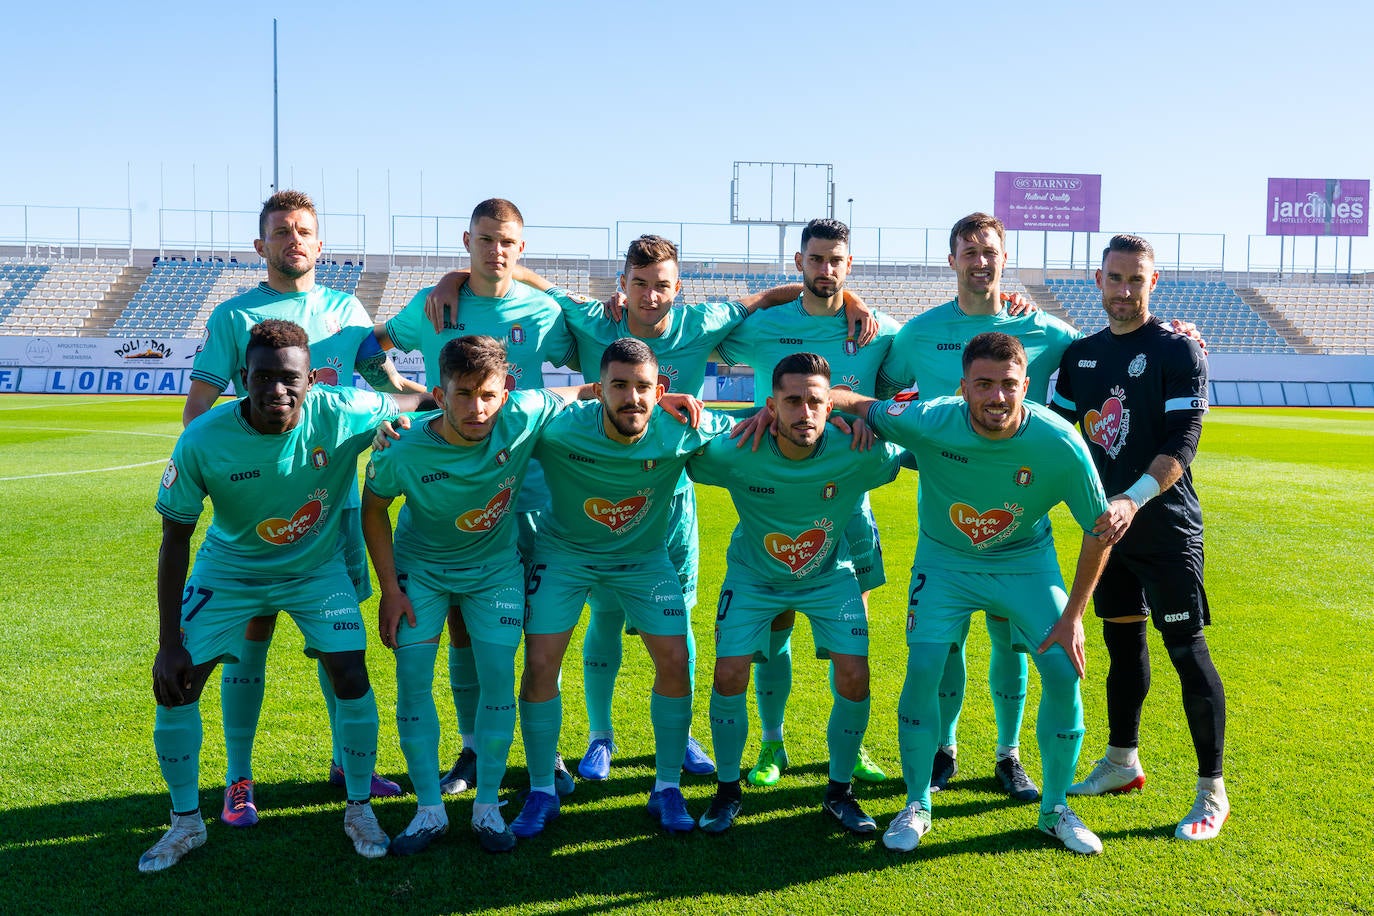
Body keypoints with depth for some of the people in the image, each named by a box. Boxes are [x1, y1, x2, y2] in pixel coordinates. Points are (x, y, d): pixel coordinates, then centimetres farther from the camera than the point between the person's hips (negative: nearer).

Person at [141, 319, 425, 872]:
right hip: (230, 571, 1)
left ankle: (359, 810, 16)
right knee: (175, 684, -5)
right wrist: (169, 643, -15)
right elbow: (175, 541, -16)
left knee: (351, 679, -10)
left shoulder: (340, 415, -27)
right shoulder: (203, 441, -26)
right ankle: (186, 822, 19)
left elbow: (418, 402, -6)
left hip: (318, 568, 0)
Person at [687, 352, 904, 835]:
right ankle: (727, 790, 16)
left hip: (830, 575, 1)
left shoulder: (859, 454, -28)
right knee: (729, 677, -9)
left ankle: (840, 791, 16)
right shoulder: (734, 454, -29)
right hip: (754, 575, 0)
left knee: (853, 679, -9)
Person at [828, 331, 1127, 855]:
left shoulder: (1061, 445, -26)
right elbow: (855, 404, -11)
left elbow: (1099, 531, -13)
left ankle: (1056, 809, 15)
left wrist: (1072, 617, -12)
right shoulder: (928, 423, -27)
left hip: (1026, 561, 1)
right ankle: (917, 806, 9)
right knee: (922, 669, -14)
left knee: (1064, 673, -9)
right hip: (944, 560, 0)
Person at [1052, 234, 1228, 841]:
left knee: (1187, 652, -4)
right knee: (1122, 642, 16)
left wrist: (1134, 499, -30)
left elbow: (1182, 444, -17)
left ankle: (1212, 792, 6)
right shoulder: (1080, 355, 10)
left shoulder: (1178, 352, -8)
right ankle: (1121, 762, 31)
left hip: (1166, 529, -6)